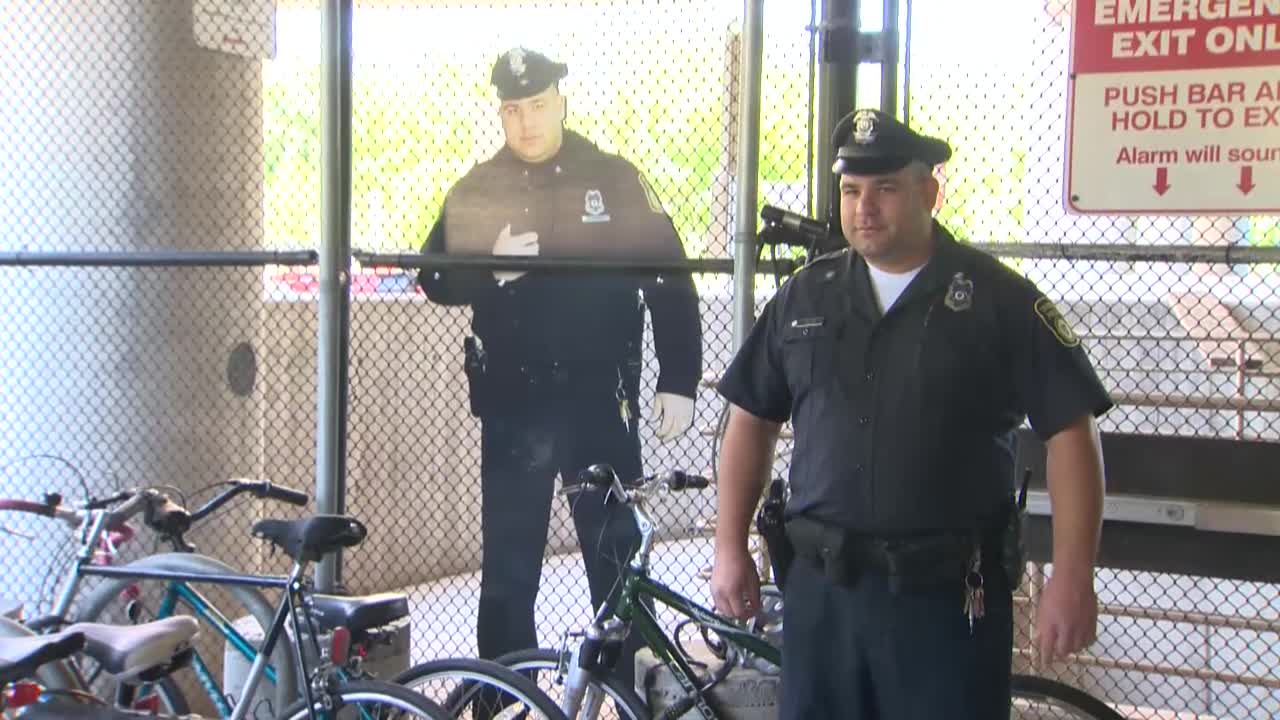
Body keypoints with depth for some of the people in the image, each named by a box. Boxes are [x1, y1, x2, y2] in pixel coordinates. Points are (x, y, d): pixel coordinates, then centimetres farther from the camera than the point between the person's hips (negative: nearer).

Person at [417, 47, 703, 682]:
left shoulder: (615, 180, 0)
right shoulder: (474, 193, 5)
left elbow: (669, 280, -1)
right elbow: (435, 278, 3)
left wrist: (678, 381, -5)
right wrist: (492, 270, -17)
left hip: (600, 399, -1)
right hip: (513, 402, 1)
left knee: (618, 553, 8)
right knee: (508, 562, 6)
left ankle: (630, 686, 20)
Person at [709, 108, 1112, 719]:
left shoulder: (999, 300, -4)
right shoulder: (805, 296, 8)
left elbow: (1070, 432, -7)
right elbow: (751, 420, 14)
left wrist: (1072, 577, -13)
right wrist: (730, 547, 9)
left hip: (948, 597, -3)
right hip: (822, 589, 4)